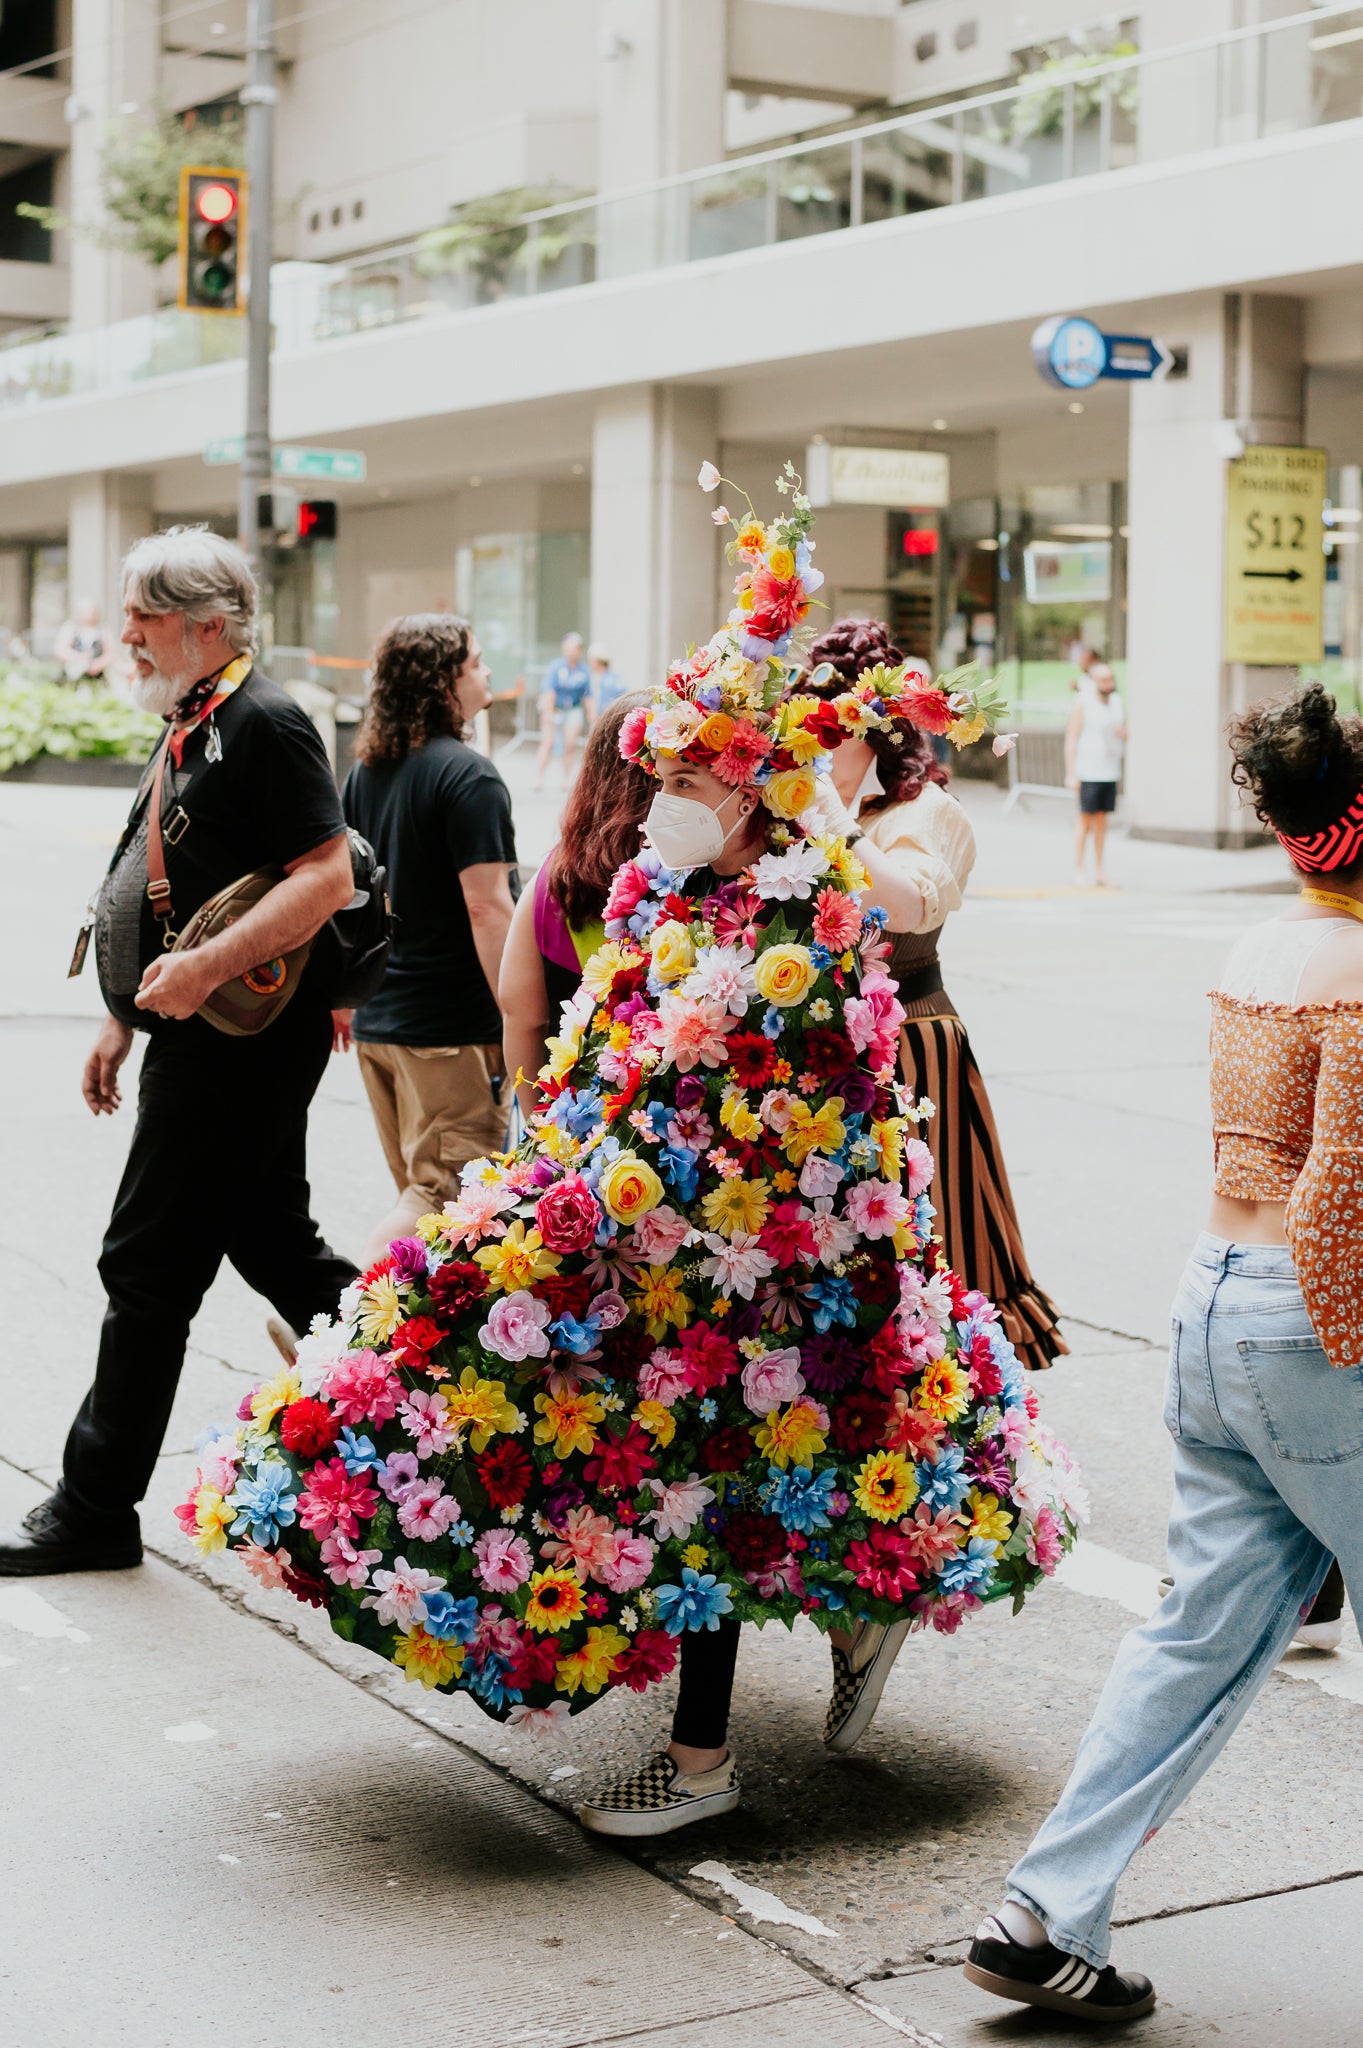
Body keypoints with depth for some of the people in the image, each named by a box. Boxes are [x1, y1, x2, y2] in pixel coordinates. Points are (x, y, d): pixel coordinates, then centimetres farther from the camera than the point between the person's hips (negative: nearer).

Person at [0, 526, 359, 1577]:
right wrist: (124, 1020, 22)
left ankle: (96, 1509, 8)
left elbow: (329, 876, -23)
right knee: (273, 1244, 15)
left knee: (149, 1269, -3)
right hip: (204, 1034, 10)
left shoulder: (262, 723, -15)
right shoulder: (191, 725, 16)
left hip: (236, 1045, -10)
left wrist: (205, 969, -30)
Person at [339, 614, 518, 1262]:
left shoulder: (365, 771, 10)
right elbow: (486, 906, -19)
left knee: (421, 1190, 18)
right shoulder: (468, 776, -14)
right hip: (451, 1026, -8)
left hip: (376, 1020, 8)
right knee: (443, 1191, -5)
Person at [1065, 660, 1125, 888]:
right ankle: (1078, 870, 4)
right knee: (1085, 820, -2)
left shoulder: (1117, 703, 9)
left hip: (1110, 772, 5)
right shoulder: (1083, 704, -8)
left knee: (1102, 820, 8)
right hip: (1088, 772, -5)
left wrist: (1123, 733, -6)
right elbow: (1071, 740, -9)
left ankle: (1098, 869, 14)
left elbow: (1124, 738, 19)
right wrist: (1071, 774, -14)